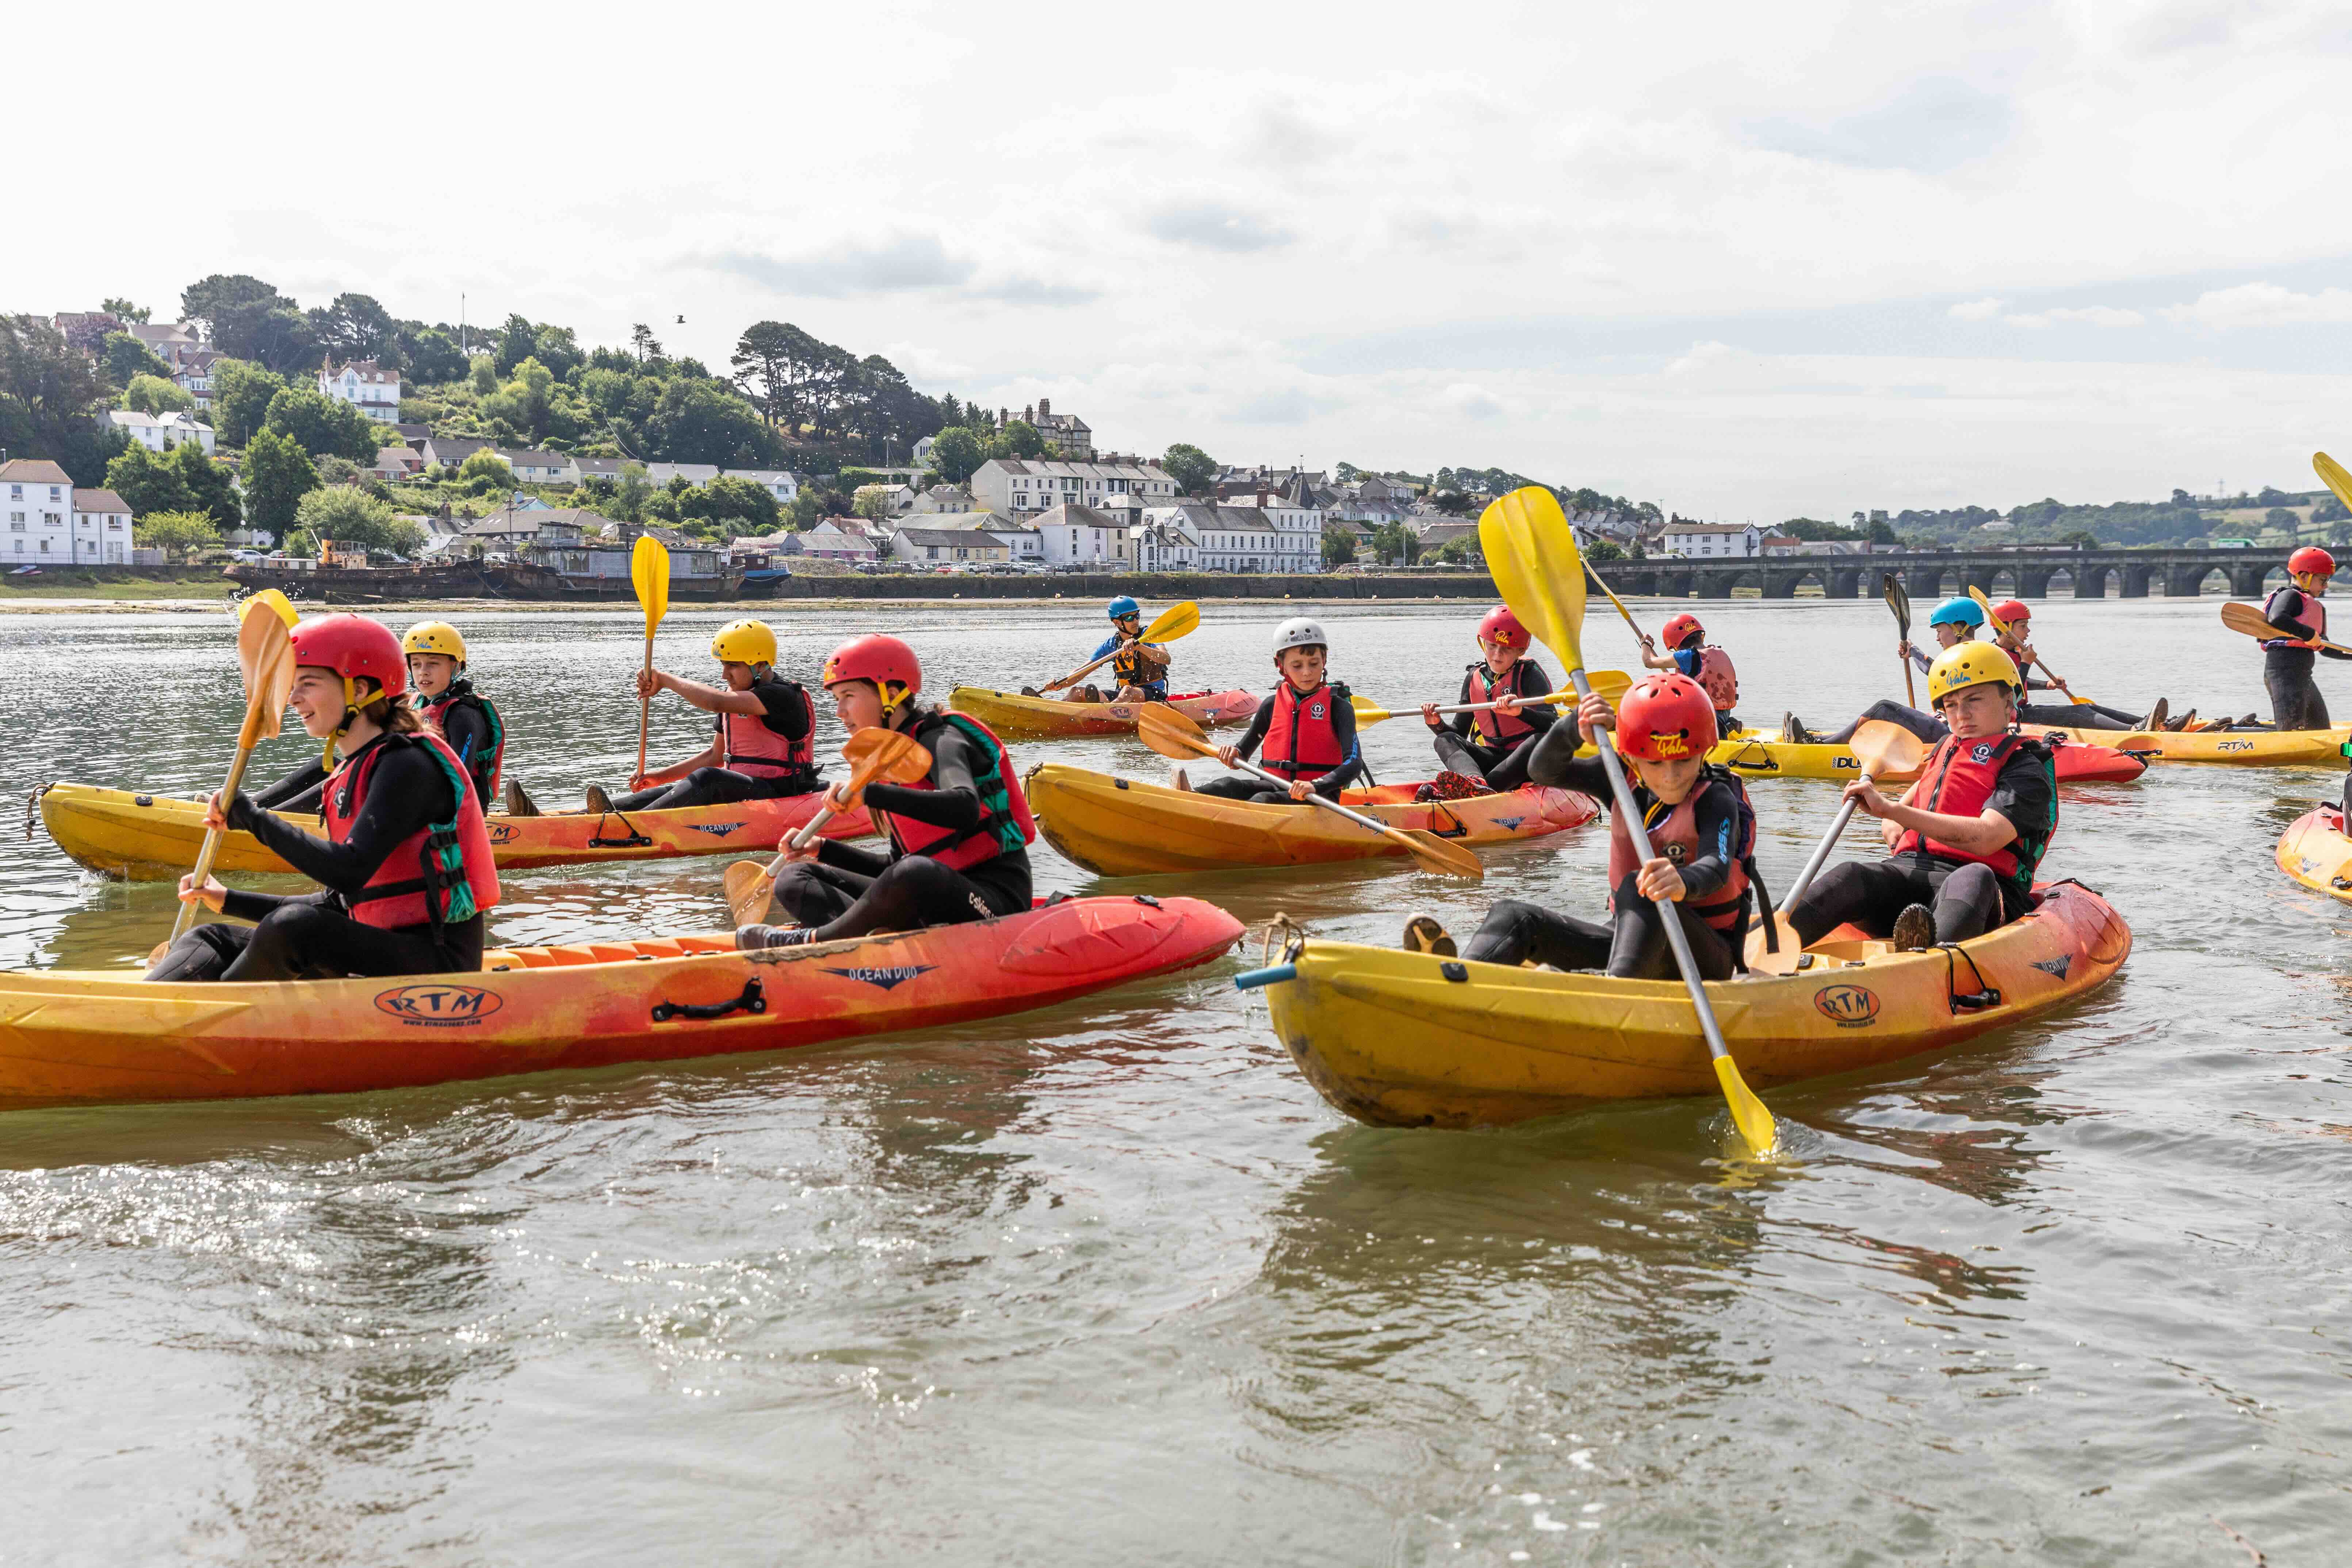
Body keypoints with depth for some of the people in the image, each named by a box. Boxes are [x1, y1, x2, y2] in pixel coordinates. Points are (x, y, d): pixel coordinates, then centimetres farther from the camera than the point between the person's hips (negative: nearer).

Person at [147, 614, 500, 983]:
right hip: (381, 954, 9)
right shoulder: (352, 774, 16)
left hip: (438, 960, -9)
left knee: (292, 929, -30)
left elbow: (349, 873, -24)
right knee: (211, 940, 6)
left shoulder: (409, 765, -12)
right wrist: (230, 900, 12)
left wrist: (253, 818, -14)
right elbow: (341, 904, 18)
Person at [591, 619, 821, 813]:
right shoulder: (734, 698, 16)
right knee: (676, 791, -14)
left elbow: (715, 702, -27)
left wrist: (664, 679, -16)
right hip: (742, 791, 9)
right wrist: (661, 777, 17)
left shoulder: (783, 696, -14)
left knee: (708, 780, -31)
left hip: (780, 796, -8)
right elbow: (716, 756, 25)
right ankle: (612, 811, -33)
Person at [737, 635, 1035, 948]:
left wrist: (868, 792, -33)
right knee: (794, 880, 3)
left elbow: (964, 808, -31)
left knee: (915, 874, -42)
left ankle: (812, 940, -19)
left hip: (995, 900, -9)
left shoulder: (941, 741, -8)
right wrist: (821, 849, 11)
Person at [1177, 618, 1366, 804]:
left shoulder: (1338, 706, 0)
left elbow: (1354, 765, -13)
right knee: (1229, 786, -27)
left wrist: (1315, 786, -31)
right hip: (1277, 788, 4)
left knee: (1263, 800, -35)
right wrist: (1233, 753, -4)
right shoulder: (1272, 705, 12)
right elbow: (1244, 751, 23)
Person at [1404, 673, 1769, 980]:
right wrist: (1574, 733, -22)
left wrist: (1685, 881, -57)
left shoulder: (1716, 800, -12)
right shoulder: (1625, 782, 4)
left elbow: (1716, 867, -33)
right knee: (1514, 916, -11)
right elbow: (1544, 771, -1)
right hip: (1631, 940, 6)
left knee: (1639, 890, -35)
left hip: (1704, 959, -6)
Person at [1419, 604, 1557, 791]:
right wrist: (1438, 725, -10)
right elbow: (1459, 731, 13)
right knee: (1444, 741, -15)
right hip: (1492, 759, 5)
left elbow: (1554, 724, -21)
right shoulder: (1474, 678, 8)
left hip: (1527, 761, -5)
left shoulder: (1529, 674, -6)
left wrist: (1520, 711, -40)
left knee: (1540, 740, -36)